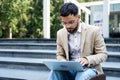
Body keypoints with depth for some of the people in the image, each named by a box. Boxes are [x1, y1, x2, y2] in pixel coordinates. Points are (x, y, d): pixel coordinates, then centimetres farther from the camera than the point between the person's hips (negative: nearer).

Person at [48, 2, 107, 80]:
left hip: (88, 69, -3)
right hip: (69, 69, 3)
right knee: (54, 72, -30)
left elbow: (103, 54, -3)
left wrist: (87, 59, -22)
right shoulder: (60, 33, 6)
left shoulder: (94, 31, -5)